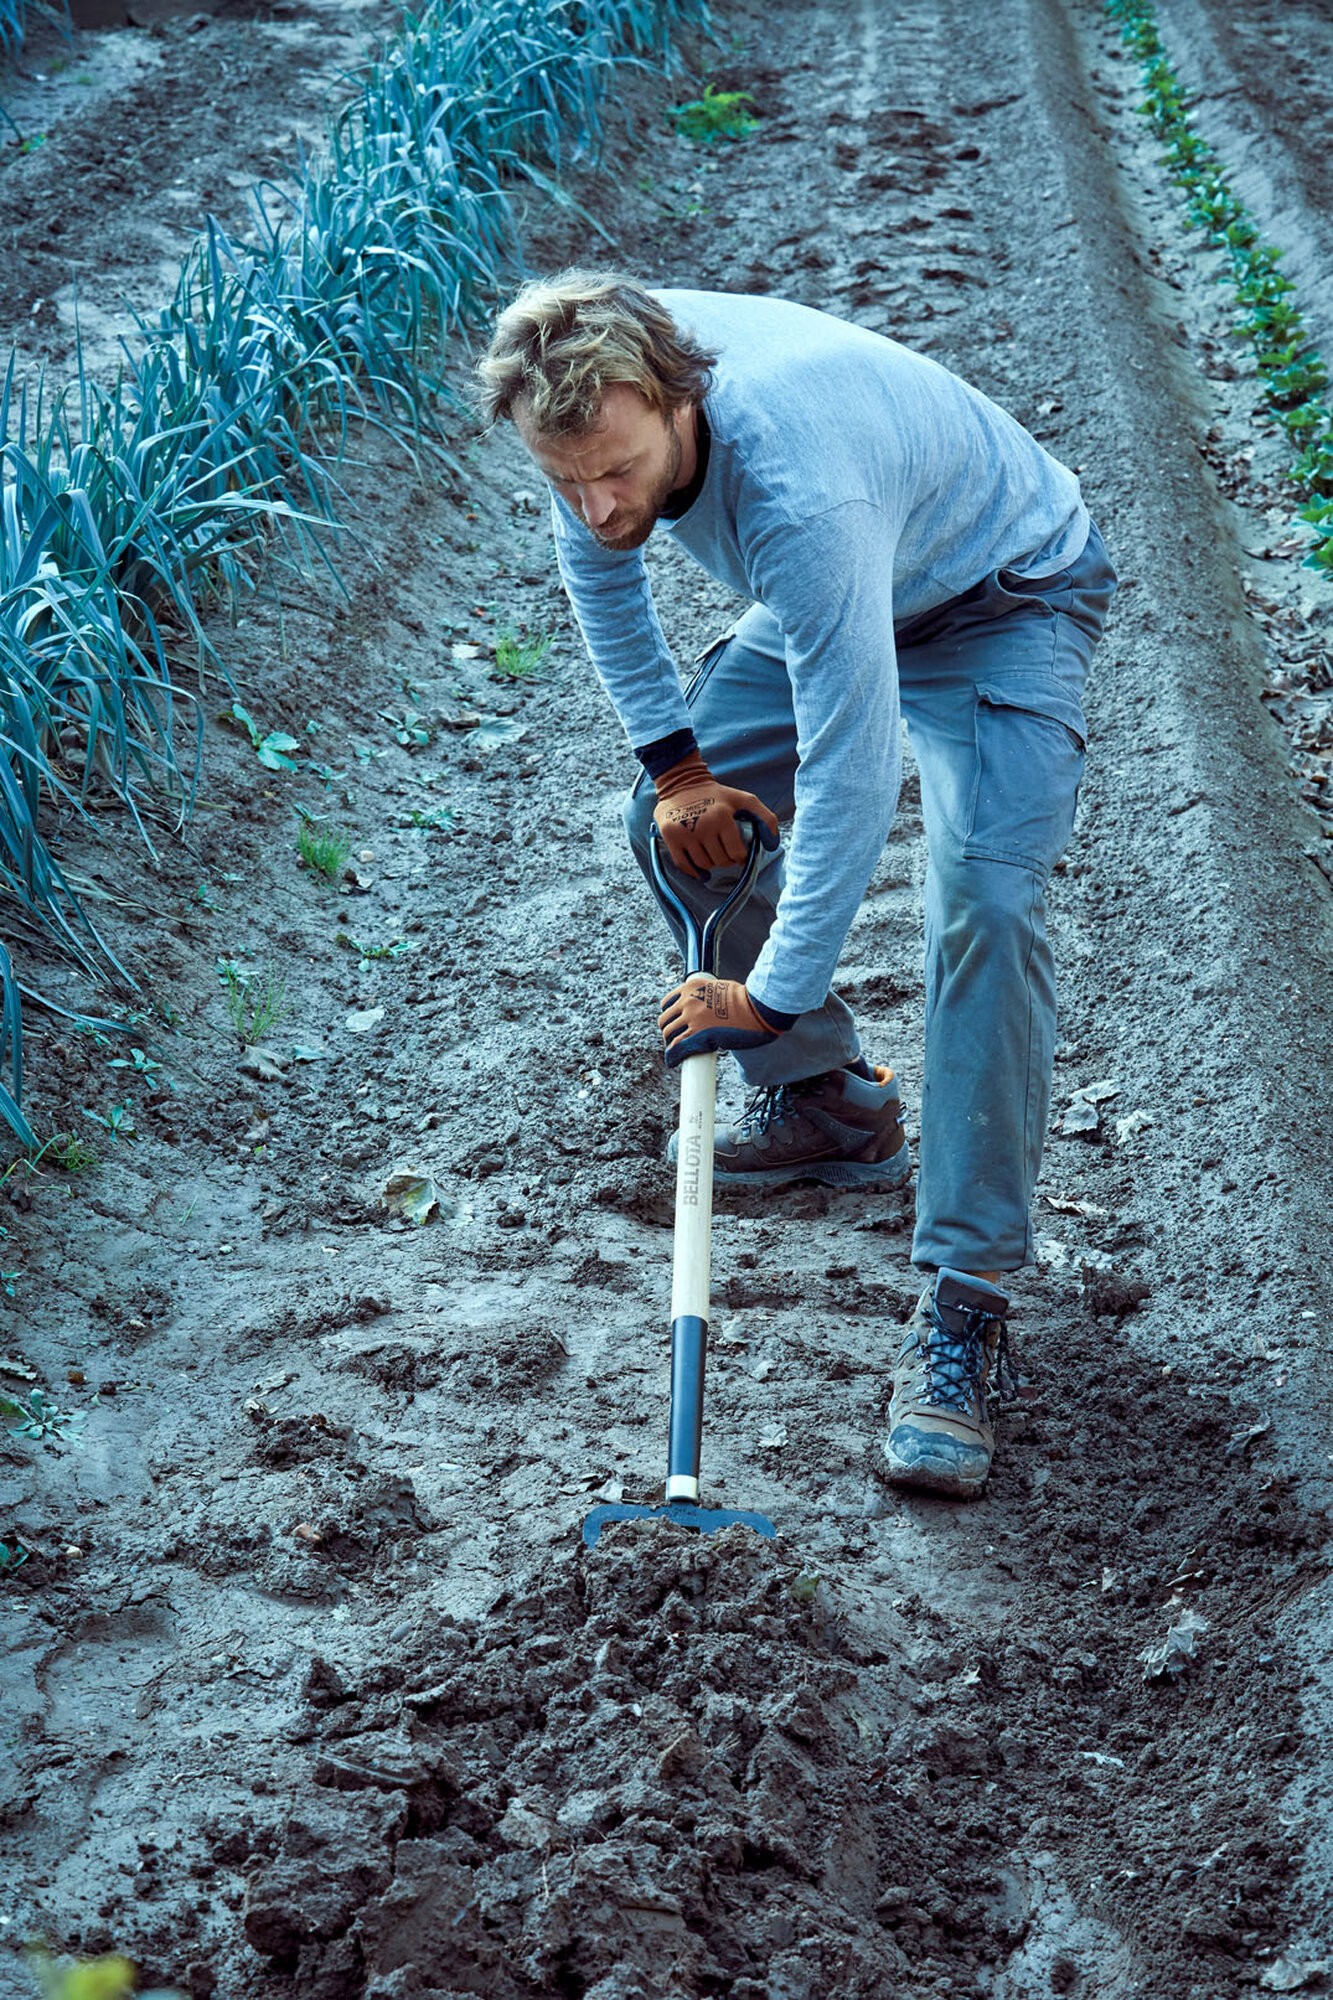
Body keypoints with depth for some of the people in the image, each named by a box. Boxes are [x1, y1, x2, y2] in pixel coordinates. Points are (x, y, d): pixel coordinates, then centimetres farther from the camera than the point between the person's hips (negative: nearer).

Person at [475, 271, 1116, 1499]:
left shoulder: (799, 492, -44)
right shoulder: (606, 386, -22)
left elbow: (851, 772, -39)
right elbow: (599, 560, 1)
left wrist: (775, 993, -31)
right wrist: (673, 756, -2)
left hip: (1008, 600, -8)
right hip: (847, 589, 8)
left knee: (989, 909, -24)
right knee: (681, 825, 5)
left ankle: (967, 1301, -20)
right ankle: (829, 1105, 25)